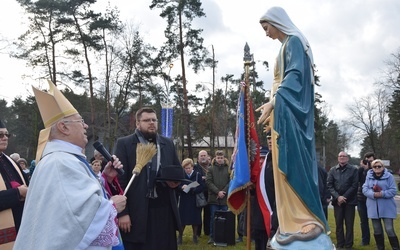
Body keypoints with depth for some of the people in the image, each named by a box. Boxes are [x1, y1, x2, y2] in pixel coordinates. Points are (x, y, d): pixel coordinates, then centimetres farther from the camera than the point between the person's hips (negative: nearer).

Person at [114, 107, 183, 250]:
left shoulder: (168, 144, 13)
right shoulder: (124, 144, -1)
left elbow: (179, 171, 19)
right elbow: (119, 179, -5)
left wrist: (176, 181, -5)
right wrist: (122, 212, -11)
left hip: (165, 210, 4)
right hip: (137, 212, -4)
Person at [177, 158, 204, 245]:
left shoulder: (198, 175, -1)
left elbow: (202, 186, -8)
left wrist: (192, 189, -23)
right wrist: (181, 187, -26)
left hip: (195, 201, 0)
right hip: (184, 201, 0)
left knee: (195, 219, 6)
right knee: (182, 219, 2)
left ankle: (195, 236, 23)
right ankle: (180, 236, 18)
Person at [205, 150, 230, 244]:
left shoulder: (228, 169, 4)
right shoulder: (211, 169, 5)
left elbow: (231, 182, -2)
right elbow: (208, 182, -2)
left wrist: (223, 192, -12)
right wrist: (218, 192, -11)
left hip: (225, 198, 0)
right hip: (213, 198, 0)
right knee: (213, 218, 5)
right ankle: (212, 237, 14)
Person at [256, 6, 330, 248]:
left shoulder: (294, 41, -4)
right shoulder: (286, 46, 24)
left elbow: (295, 75, -17)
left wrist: (273, 102, -25)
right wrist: (274, 107, 20)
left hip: (288, 110, -10)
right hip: (284, 112, 10)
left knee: (293, 162, -15)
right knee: (286, 165, 5)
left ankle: (306, 222, -15)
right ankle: (296, 222, 7)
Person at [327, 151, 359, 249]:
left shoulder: (354, 170, 0)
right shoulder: (333, 170, 5)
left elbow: (354, 185, -6)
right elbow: (329, 185, 0)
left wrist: (344, 197, -12)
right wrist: (338, 197, -12)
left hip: (349, 201, -2)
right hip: (337, 201, 2)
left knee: (349, 224, 3)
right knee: (339, 224, 6)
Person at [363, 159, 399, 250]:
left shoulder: (389, 176, -4)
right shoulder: (369, 176, 4)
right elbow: (365, 189, -3)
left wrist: (382, 194, -22)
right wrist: (373, 194, -21)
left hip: (387, 208, -3)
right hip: (373, 207, 3)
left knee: (389, 230, -9)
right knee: (377, 230, 12)